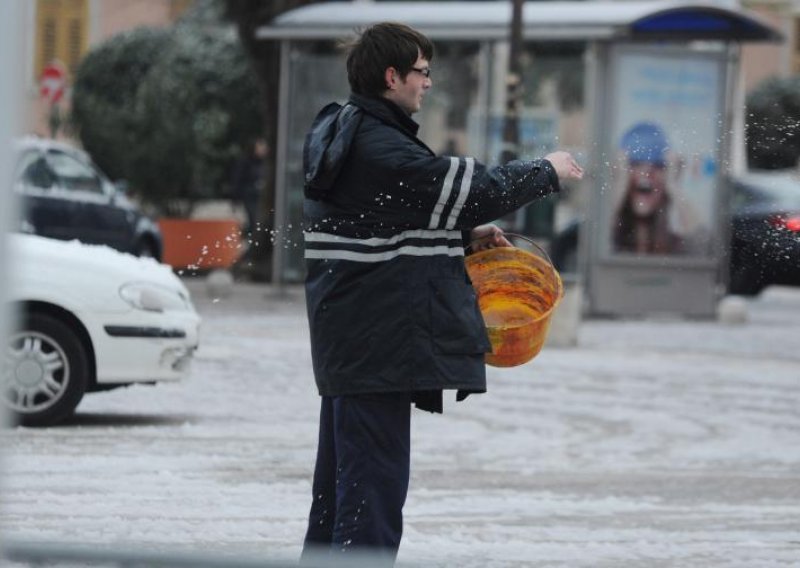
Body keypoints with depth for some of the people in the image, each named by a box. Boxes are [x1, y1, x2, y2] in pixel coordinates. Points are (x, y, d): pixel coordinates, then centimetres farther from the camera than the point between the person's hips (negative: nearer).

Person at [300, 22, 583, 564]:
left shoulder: (342, 133, 14)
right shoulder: (378, 148, -19)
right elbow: (474, 190, -16)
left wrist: (468, 234, 13)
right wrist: (547, 171, -1)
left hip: (348, 338, 11)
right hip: (377, 345, -11)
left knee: (340, 476, 17)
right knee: (375, 478, -8)